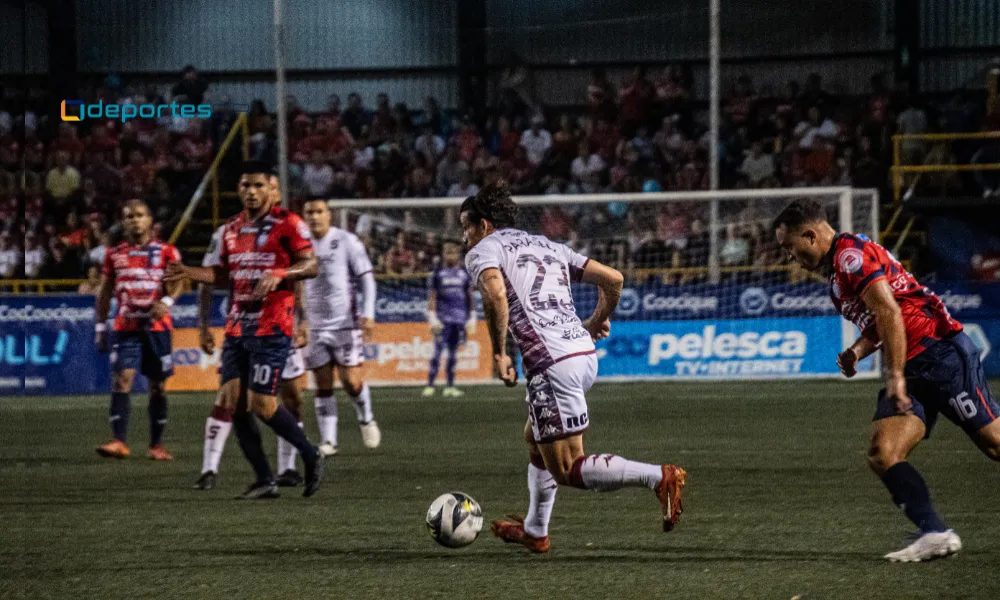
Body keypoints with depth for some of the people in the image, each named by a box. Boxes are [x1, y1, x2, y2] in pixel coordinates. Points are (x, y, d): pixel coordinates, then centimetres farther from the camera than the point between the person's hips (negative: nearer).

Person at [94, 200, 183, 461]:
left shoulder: (165, 252, 4)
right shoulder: (115, 254, 11)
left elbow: (177, 282, -6)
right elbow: (104, 292, 16)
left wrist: (167, 302, -25)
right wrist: (100, 326, 12)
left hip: (156, 326, -1)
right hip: (125, 328, 1)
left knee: (157, 386, 4)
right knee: (122, 379, -14)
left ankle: (156, 445, 12)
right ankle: (119, 442, -21)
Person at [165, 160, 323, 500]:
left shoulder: (287, 224, -5)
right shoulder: (232, 229, 16)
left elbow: (310, 265, -10)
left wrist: (279, 273, -26)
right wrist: (192, 273, 9)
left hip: (271, 329, -7)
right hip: (237, 329, 7)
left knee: (262, 404, -12)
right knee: (233, 401, -2)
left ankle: (311, 456, 10)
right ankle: (264, 481, 4)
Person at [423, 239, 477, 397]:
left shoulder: (464, 273, 10)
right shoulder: (437, 273, 2)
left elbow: (469, 298, 13)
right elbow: (432, 298, 1)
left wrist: (471, 319, 9)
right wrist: (432, 319, -7)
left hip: (460, 317, 3)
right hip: (443, 317, -3)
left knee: (454, 352, 6)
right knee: (438, 350, -9)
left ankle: (450, 386, 10)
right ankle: (430, 385, -9)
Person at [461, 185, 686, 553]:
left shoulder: (482, 250, 4)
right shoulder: (547, 246, 24)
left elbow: (495, 294, -20)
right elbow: (613, 278, 19)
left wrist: (498, 353, -11)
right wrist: (598, 321, 36)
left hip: (552, 363, -8)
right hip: (585, 353, 8)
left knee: (568, 471, -5)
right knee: (534, 439, 28)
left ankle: (659, 478, -20)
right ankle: (535, 532, 38)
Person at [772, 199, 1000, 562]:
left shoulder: (852, 255, -11)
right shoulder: (836, 272, 21)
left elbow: (889, 314, -20)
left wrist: (896, 377, -22)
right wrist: (858, 351, 10)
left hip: (941, 352, -10)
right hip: (911, 370, 10)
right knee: (883, 456, -9)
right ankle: (935, 535, -15)